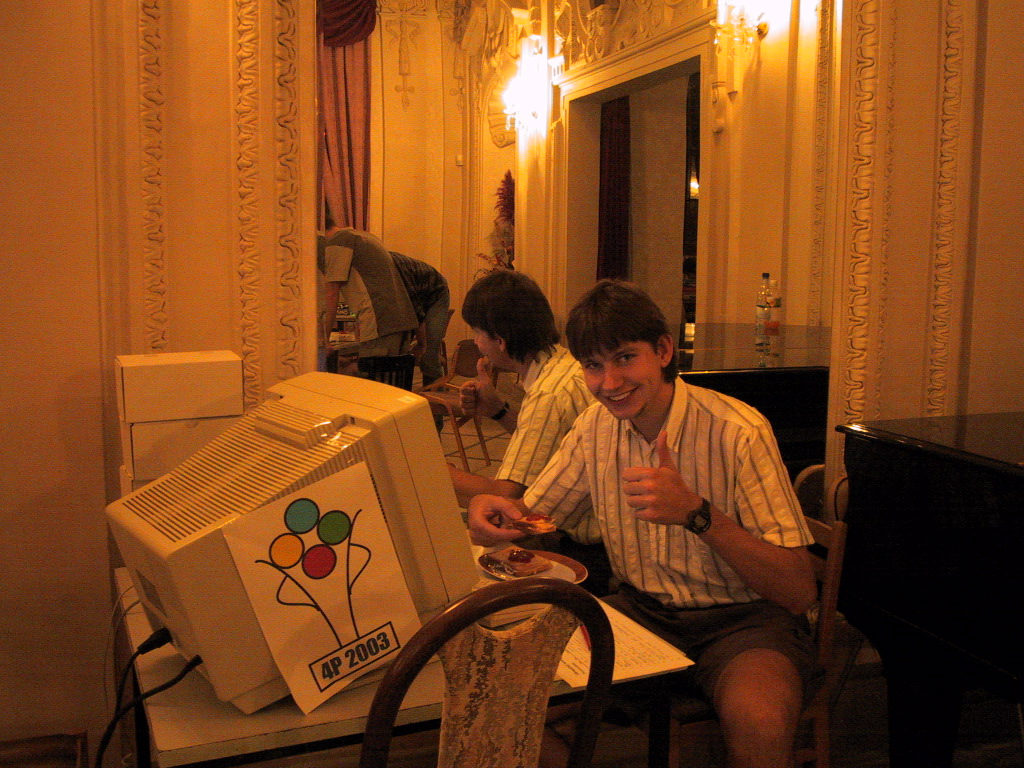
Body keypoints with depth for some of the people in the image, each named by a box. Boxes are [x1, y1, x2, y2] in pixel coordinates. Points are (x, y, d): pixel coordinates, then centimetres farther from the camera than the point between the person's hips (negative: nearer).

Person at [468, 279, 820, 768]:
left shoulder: (737, 431, -17)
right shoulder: (596, 426, 3)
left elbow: (799, 593, -19)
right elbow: (529, 513, 11)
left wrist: (697, 513, -32)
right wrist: (490, 508, -14)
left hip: (743, 618, -4)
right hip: (641, 609, 5)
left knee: (759, 719, -36)